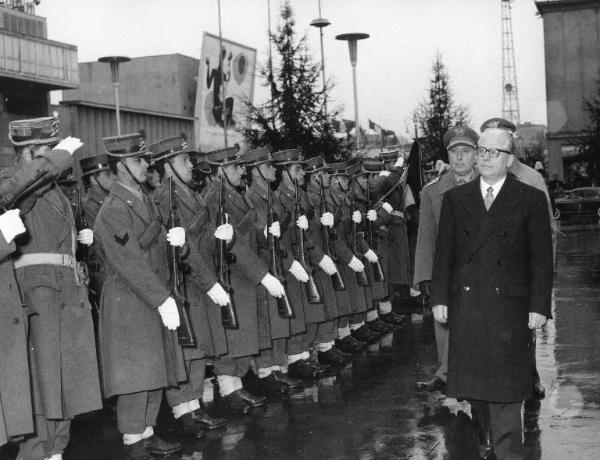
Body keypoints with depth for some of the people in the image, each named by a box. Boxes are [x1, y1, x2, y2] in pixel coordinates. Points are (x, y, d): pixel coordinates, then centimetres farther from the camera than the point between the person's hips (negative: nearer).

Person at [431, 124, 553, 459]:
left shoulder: (531, 199, 2)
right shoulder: (455, 198, 9)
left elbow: (542, 258, 0)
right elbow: (444, 252, 9)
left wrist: (539, 306, -5)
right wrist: (440, 297, 3)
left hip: (509, 306, -3)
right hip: (465, 303, 3)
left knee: (505, 384, -2)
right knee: (473, 380, 9)